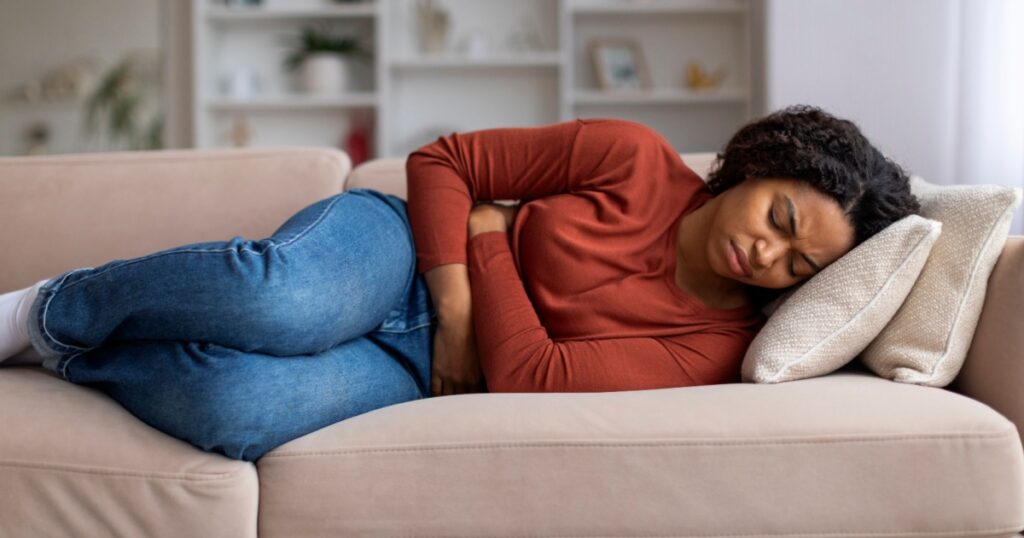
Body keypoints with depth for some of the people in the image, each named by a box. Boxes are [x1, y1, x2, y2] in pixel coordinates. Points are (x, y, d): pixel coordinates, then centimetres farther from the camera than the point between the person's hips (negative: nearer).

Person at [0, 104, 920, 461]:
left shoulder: (710, 351, -8)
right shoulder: (636, 159, -8)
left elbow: (529, 378, -17)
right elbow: (441, 162, -4)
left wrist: (490, 234, -15)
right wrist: (455, 307, -15)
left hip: (419, 370, 0)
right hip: (391, 249, 0)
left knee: (238, 408, -34)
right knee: (275, 299, -39)